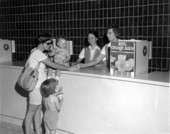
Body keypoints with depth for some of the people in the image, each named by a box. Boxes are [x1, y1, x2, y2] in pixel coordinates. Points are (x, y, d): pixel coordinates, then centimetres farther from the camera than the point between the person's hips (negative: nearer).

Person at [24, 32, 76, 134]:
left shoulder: (40, 53, 13)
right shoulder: (37, 53, -18)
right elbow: (53, 65, -20)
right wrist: (69, 68, -14)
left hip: (41, 86, 9)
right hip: (36, 87, -9)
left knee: (38, 110, 15)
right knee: (31, 112, 2)